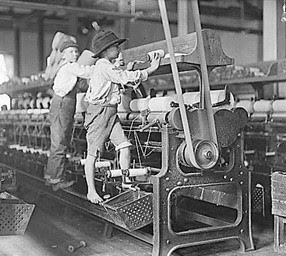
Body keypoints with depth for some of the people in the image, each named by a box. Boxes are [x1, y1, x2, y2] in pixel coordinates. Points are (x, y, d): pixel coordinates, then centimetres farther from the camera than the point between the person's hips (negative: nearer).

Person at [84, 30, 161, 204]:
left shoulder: (110, 67, 17)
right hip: (99, 112, -9)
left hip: (112, 112, 9)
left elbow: (123, 82, 18)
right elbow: (125, 77, -16)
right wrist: (151, 69, -10)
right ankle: (91, 191, 9)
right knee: (93, 154, 0)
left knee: (125, 147, -1)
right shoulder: (103, 65, -13)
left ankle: (125, 184, 9)